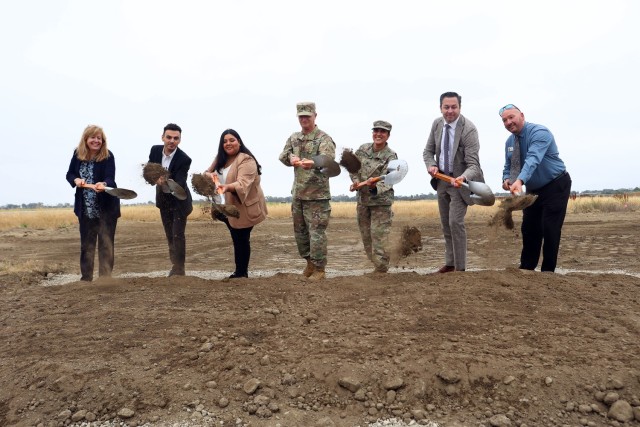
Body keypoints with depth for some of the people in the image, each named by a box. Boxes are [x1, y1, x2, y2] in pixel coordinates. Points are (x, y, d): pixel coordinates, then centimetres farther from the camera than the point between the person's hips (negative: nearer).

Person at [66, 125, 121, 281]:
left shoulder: (108, 156, -14)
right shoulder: (77, 154, -1)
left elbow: (110, 179, -25)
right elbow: (69, 174, 7)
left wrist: (103, 184, -47)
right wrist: (76, 180, -16)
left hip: (106, 207, -4)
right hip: (85, 208, 4)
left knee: (106, 243, 0)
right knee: (86, 244, 13)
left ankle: (105, 277, 8)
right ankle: (86, 277, 25)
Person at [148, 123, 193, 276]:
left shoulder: (184, 159, -25)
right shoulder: (155, 150, -9)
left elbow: (179, 184, -30)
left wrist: (167, 183, -50)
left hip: (179, 200, -5)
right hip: (163, 199, 5)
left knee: (178, 235, -8)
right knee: (170, 235, 14)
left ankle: (178, 269, 1)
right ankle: (175, 264, 27)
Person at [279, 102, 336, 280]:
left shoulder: (324, 139, -10)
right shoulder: (294, 137, 12)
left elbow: (327, 159, -28)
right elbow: (283, 155, 13)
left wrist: (313, 163, -50)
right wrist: (291, 158, -12)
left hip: (317, 194, -7)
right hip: (298, 192, 7)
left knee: (317, 232, -5)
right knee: (300, 230, 15)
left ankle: (319, 269, 7)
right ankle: (309, 262, 31)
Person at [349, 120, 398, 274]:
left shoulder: (391, 156, -11)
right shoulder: (363, 149, 3)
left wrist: (374, 186, -40)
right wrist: (356, 181, -6)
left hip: (381, 200, -5)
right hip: (362, 199, 6)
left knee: (379, 236, -9)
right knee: (366, 236, 13)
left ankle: (381, 269, 1)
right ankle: (376, 264, 29)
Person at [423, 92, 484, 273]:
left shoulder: (468, 129, -23)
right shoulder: (437, 124, -4)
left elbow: (473, 164, -26)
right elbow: (428, 151, 6)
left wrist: (462, 178, -46)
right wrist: (431, 165, -15)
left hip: (460, 181, -6)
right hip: (442, 179, 6)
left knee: (455, 222, -14)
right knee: (446, 224, 13)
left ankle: (460, 267, -3)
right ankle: (450, 263, 26)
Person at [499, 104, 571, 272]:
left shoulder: (539, 132, -23)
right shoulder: (509, 142, 1)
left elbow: (533, 159, -40)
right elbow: (508, 166, 10)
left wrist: (520, 180, -55)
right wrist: (506, 179, -14)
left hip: (555, 186, -7)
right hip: (533, 190, 7)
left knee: (550, 229, -8)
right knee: (529, 228, 7)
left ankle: (547, 272, 2)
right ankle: (526, 268, 17)